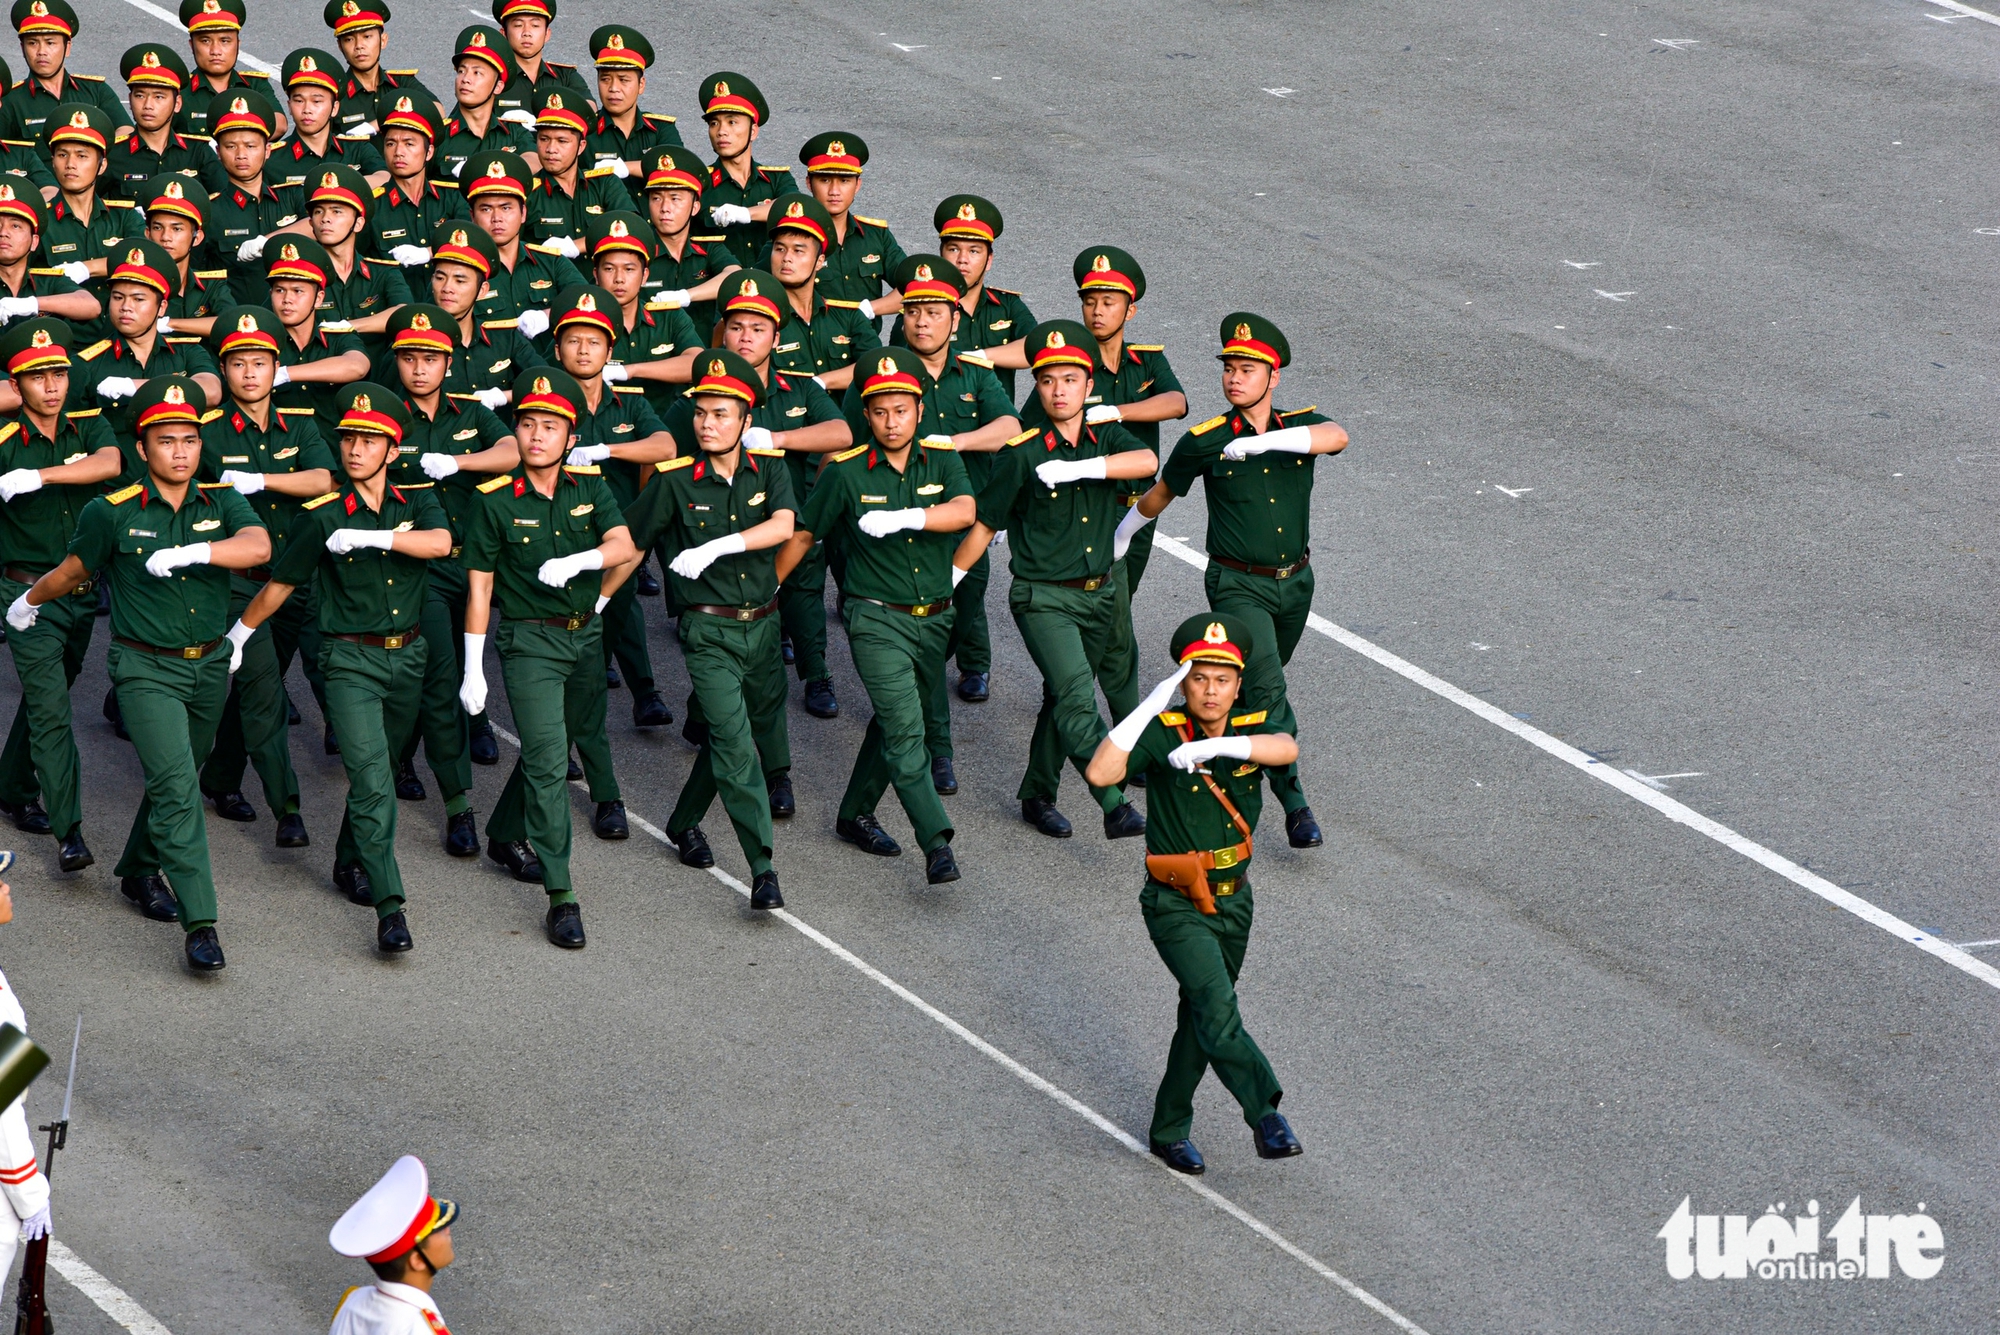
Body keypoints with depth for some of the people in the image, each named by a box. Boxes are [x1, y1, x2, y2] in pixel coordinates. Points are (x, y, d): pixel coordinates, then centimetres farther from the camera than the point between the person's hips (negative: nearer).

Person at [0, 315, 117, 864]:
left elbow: (109, 464, -21)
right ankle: (69, 832, -13)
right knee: (51, 711, -11)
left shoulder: (87, 429, 0)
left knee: (45, 698, 18)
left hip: (82, 592, 4)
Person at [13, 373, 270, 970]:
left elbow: (258, 546, -21)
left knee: (177, 780, 18)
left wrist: (193, 552, -33)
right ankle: (199, 923, -19)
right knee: (175, 785, -16)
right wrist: (28, 602, 26)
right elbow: (73, 570, 12)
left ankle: (139, 872, 42)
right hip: (146, 668, -4)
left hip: (209, 667, 4)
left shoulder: (221, 505, -1)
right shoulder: (112, 513, -7)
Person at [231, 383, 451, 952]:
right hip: (350, 659, -4)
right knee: (371, 776, -15)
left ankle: (350, 863, 42)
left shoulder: (415, 504, 2)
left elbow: (440, 542, -20)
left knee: (379, 770, 17)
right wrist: (236, 637, 11)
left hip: (408, 655, 4)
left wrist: (373, 537, -28)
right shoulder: (322, 515, -5)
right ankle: (389, 908, -19)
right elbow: (279, 585, 5)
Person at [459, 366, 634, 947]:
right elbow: (479, 585, -6)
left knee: (554, 746, 18)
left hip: (586, 634, 5)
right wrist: (473, 669, -8)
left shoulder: (589, 488, 2)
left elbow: (623, 544, -11)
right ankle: (560, 898, -14)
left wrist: (579, 561, -32)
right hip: (528, 640, -4)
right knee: (548, 761, -12)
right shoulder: (498, 501, -8)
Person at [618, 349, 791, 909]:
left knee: (763, 735, 17)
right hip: (708, 631, -4)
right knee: (735, 742, -16)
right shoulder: (674, 479, -6)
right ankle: (761, 869, -17)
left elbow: (782, 526, -18)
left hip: (763, 625, 4)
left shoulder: (769, 467, 0)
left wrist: (716, 548, -27)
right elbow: (627, 542, 3)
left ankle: (685, 822, 41)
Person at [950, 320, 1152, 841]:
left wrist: (1078, 468, -29)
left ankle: (1036, 796, 31)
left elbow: (1147, 461, -20)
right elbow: (983, 525, -2)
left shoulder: (1106, 439, 2)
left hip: (1098, 594, 5)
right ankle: (1116, 808, -28)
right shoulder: (1023, 454, -8)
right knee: (1076, 697, -20)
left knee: (1064, 701, 16)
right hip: (1043, 597, -5)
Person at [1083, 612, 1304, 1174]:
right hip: (1176, 906, -5)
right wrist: (1150, 706, -33)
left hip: (1234, 901, 5)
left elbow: (1286, 749, -28)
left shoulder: (1252, 729, -3)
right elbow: (1101, 773, -29)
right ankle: (1265, 1114, -16)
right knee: (1218, 1012, -22)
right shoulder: (1163, 732, -13)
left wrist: (1215, 746, -42)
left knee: (1201, 1020, 16)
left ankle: (1170, 1130, 31)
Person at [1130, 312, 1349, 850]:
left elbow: (1337, 437, -30)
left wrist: (1263, 441, -42)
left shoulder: (1299, 426, -5)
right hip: (1238, 585, -4)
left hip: (1295, 583, 4)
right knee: (1267, 686, -19)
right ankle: (1294, 804, -17)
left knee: (1265, 679, 22)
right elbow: (1161, 493, 8)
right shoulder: (1204, 442, -10)